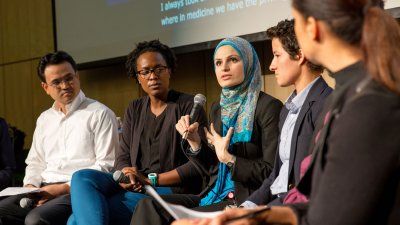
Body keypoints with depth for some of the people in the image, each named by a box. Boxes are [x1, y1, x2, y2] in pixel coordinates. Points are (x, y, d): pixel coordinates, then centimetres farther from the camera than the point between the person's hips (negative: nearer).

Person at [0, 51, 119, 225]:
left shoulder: (100, 114, 1)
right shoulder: (44, 119, 23)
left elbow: (106, 165, -7)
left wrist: (63, 188, -13)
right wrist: (30, 187, 3)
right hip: (44, 190, 6)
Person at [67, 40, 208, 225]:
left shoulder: (188, 105, -1)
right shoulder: (134, 110, 17)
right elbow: (122, 158, 12)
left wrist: (151, 179, -12)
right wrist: (127, 174, -13)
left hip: (171, 189, -6)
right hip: (135, 186, 7)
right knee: (82, 178, -25)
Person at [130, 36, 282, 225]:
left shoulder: (268, 107, -7)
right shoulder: (218, 109, 15)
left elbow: (272, 172, -10)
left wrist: (228, 158, -14)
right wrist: (195, 142, 1)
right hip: (215, 195, 6)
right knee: (149, 206, -17)